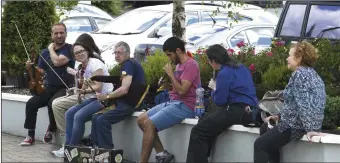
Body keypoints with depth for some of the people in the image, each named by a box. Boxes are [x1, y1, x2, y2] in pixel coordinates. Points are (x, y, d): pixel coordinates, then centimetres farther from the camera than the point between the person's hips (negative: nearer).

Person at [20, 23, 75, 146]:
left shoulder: (70, 49, -6)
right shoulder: (45, 52, 12)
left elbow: (57, 62, -23)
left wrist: (51, 48, -6)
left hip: (66, 88, -5)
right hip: (49, 88, 5)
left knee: (53, 103, -33)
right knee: (31, 103, -17)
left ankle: (51, 129, -6)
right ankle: (31, 135, -6)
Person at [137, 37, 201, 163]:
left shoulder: (191, 65, -13)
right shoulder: (179, 65, 17)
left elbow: (182, 91, -20)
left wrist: (171, 74, -12)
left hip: (184, 106, -10)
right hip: (172, 102, 10)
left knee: (149, 124, -22)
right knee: (141, 119, 2)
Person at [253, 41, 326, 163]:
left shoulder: (300, 73, -16)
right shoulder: (310, 72, 16)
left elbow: (304, 104, -26)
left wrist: (309, 129, -33)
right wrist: (279, 116, 18)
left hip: (295, 124, -11)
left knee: (260, 144, -5)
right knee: (266, 128, 27)